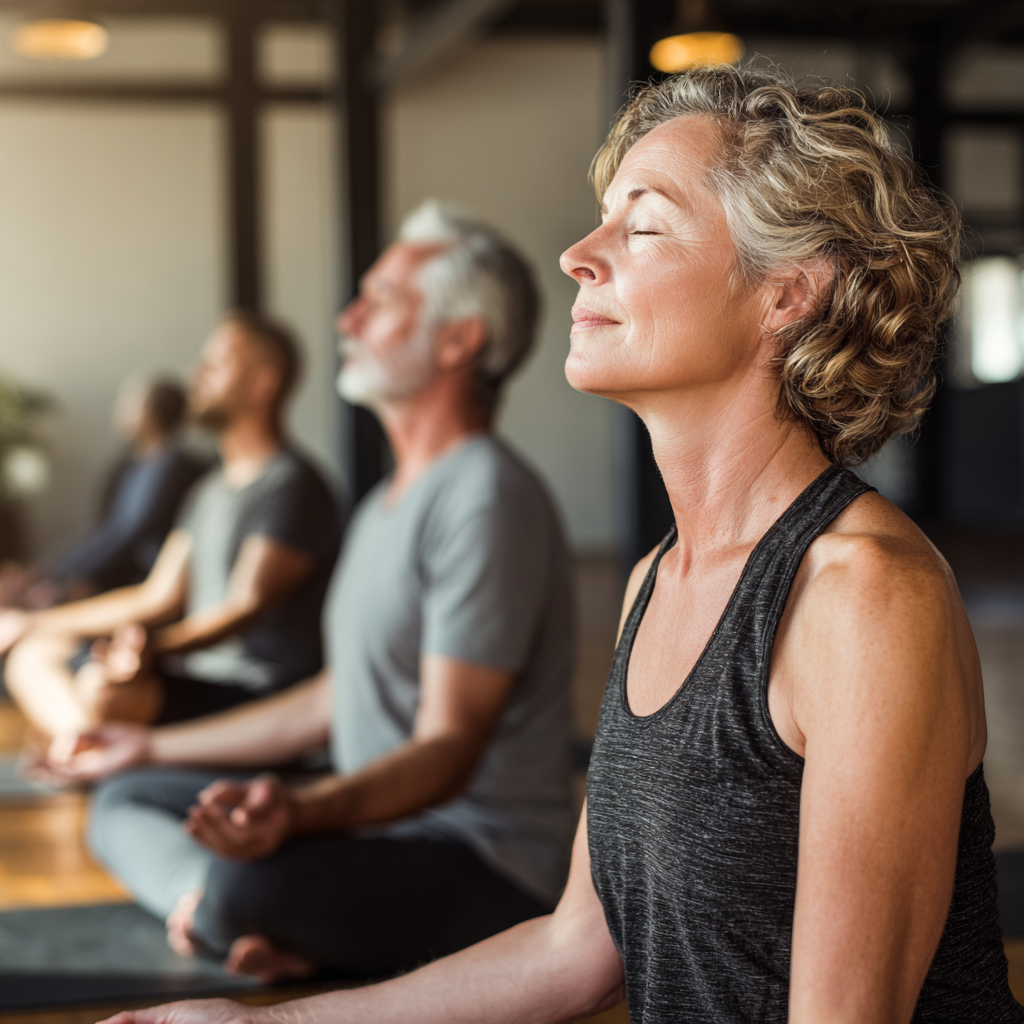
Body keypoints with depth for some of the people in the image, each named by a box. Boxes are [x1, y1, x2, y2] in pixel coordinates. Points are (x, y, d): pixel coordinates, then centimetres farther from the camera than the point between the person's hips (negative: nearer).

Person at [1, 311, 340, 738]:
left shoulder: (293, 486, -11)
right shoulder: (209, 490, 20)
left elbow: (248, 606, -22)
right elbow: (158, 597, 22)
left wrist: (155, 646, -40)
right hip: (196, 674, 10)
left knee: (103, 687, -33)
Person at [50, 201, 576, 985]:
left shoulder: (486, 498, -16)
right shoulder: (386, 505, 17)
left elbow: (448, 750, -22)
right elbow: (339, 699, 24)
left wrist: (300, 812, -39)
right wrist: (154, 746, 30)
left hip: (487, 855, -10)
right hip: (382, 824, 10)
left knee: (242, 884, -37)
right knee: (124, 804, 9)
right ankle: (246, 918, -15)